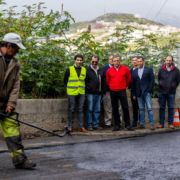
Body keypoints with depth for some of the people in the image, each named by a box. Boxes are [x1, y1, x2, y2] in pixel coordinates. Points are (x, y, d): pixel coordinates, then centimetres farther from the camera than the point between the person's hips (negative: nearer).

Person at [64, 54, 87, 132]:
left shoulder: (84, 70, 10)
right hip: (72, 93, -3)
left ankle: (81, 127, 9)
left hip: (81, 93, 3)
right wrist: (70, 88, 7)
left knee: (80, 110, 5)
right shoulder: (69, 69, 1)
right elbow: (65, 80, 7)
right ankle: (70, 126, 8)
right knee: (71, 110, 1)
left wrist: (82, 87, 9)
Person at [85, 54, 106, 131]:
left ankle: (96, 124, 13)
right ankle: (89, 125, 3)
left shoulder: (101, 70, 16)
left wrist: (103, 91, 13)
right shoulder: (87, 70, 0)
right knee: (89, 110, -2)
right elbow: (85, 81, -4)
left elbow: (103, 81, 18)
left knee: (97, 110, 7)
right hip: (90, 93, -5)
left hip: (98, 93, 5)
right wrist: (89, 88, -12)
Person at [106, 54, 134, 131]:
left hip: (122, 91, -1)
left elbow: (129, 79, 12)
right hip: (113, 92, 1)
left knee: (125, 108, -3)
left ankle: (127, 125, 4)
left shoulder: (125, 69, 0)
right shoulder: (109, 71, 3)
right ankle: (117, 125, 12)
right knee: (115, 109, 5)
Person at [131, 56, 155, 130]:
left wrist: (149, 90, -9)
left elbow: (152, 80, 1)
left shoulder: (149, 69, 5)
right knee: (141, 109, 6)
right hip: (139, 93, 3)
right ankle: (141, 123, 8)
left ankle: (152, 123, -7)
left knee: (149, 108, -7)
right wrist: (133, 94, 7)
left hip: (147, 92, -3)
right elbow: (133, 83, 13)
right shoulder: (134, 71, 14)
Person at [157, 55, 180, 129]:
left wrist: (173, 87, 5)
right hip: (162, 91, 1)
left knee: (171, 108, 0)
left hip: (171, 92, -1)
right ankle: (161, 123, 7)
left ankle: (170, 123, 6)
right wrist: (161, 86, 11)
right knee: (162, 107, 3)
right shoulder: (161, 69, 5)